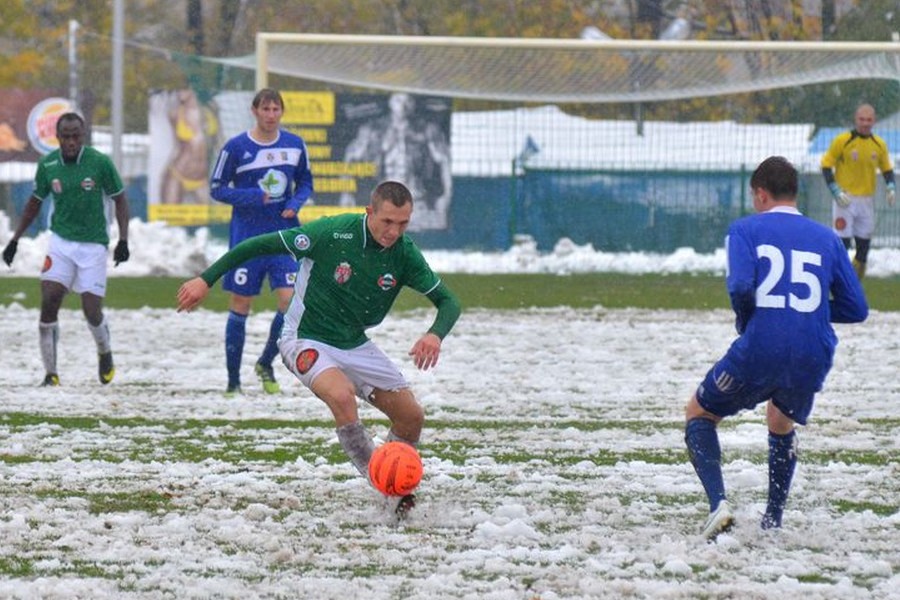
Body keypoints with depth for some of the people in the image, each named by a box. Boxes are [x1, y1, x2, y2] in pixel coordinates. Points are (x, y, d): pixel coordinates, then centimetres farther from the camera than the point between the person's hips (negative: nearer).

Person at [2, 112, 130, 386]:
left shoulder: (100, 162, -11)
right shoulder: (47, 165, -2)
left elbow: (120, 199, -1)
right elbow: (34, 203, 13)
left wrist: (123, 240, -9)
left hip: (93, 245, -2)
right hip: (60, 242, 2)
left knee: (91, 310, -5)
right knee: (49, 302, -12)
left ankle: (105, 353, 29)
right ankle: (51, 373, -3)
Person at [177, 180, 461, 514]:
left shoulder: (404, 254, -11)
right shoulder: (332, 233, -24)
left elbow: (448, 301, -7)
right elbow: (261, 245, -17)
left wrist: (435, 334, -30)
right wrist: (206, 280, -18)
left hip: (355, 344, 5)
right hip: (306, 341, -5)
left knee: (412, 417, -1)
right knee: (342, 395, -34)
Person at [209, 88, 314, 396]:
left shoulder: (295, 145, 3)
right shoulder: (236, 147, -6)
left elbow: (305, 182, 16)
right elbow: (217, 188, -2)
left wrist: (295, 203, -6)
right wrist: (253, 197, -16)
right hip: (247, 235, -2)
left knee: (291, 301, -10)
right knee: (240, 307, 3)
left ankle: (266, 364, 14)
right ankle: (233, 380, 14)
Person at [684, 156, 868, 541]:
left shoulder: (746, 229, 3)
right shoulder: (826, 238, 13)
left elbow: (741, 285, -15)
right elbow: (856, 309, 11)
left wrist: (744, 322, 5)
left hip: (758, 354, -4)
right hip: (813, 359, 4)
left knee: (698, 413, 20)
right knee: (782, 423, 35)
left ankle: (718, 503, -2)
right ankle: (773, 521, 28)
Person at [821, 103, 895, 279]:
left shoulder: (879, 144, 5)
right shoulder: (842, 141, -8)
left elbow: (887, 168, 18)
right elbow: (826, 165, -5)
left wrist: (890, 187, -1)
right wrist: (836, 191, -14)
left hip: (867, 201, 5)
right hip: (845, 200, -5)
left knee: (864, 244, 6)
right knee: (843, 242, -9)